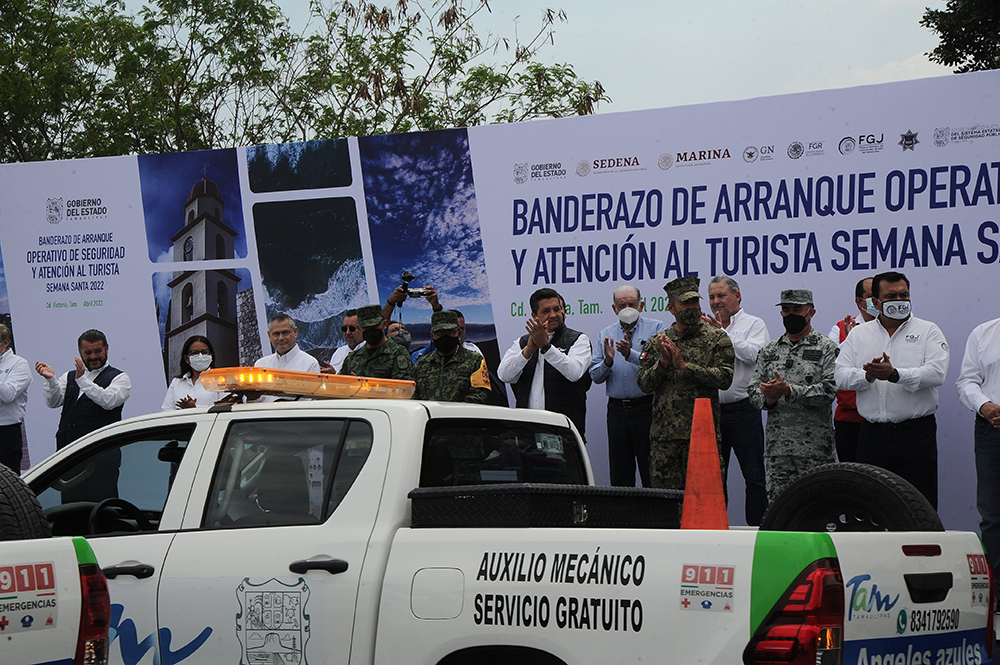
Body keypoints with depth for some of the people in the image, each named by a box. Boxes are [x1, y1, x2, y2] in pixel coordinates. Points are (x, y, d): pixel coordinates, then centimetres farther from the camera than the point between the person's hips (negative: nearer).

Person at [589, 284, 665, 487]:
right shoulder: (605, 335, 14)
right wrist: (607, 362, -12)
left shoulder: (655, 329, 3)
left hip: (646, 408, -4)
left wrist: (631, 354, -26)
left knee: (652, 475, -5)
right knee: (620, 477, 7)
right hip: (617, 408, 4)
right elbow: (595, 376, 8)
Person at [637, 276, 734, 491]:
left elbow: (725, 378, -8)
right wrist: (663, 362, -10)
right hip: (664, 433, 3)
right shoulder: (655, 343, 13)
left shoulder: (717, 339, 5)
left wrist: (684, 365, -13)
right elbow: (644, 384, 7)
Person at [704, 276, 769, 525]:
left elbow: (753, 354, -16)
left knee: (754, 476, -4)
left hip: (742, 409, -5)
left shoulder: (754, 324, 3)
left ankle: (757, 528, -2)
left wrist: (722, 333, -13)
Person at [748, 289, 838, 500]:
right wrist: (768, 398, -10)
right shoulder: (770, 350, 16)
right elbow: (753, 390, 13)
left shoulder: (827, 349, 1)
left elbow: (828, 390, -11)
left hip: (814, 447, -4)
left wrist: (788, 390, -20)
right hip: (777, 445, 4)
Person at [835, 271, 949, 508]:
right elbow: (841, 376, 4)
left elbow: (936, 372, -11)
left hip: (916, 433, -3)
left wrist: (895, 375, -23)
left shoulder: (928, 332, 5)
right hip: (872, 433, 3)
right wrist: (868, 376, -16)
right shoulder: (859, 334, 13)